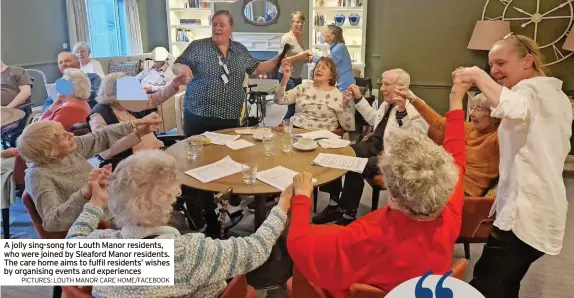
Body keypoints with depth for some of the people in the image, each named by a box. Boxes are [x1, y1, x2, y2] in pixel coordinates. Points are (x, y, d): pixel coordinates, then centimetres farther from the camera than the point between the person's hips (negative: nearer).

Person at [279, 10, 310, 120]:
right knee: (293, 107, -8)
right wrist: (299, 56, -22)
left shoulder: (300, 37, 11)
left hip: (297, 77, 8)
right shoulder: (286, 38, -13)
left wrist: (306, 58, 2)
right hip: (287, 77, -8)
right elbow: (282, 59, -20)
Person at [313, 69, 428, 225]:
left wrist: (402, 111, -43)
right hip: (374, 145, 9)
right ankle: (334, 203, 1)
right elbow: (373, 118, 31)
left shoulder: (414, 109, -16)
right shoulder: (387, 104, 12)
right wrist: (358, 98, 26)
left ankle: (348, 215, -11)